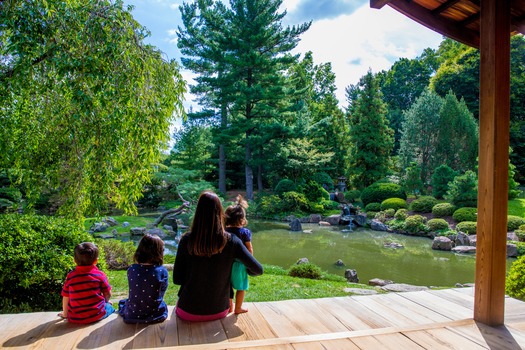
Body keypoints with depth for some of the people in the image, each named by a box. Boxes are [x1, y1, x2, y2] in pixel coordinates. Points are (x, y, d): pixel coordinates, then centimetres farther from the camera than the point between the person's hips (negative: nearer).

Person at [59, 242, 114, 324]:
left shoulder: (70, 276, -2)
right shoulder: (99, 274, -8)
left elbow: (65, 297, 4)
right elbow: (108, 294, -2)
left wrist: (65, 314, 20)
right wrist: (105, 302, 21)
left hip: (75, 319, 3)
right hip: (97, 316, -2)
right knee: (110, 307, 26)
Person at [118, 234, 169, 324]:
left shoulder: (131, 270, -11)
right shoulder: (162, 271, -17)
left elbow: (133, 291, 4)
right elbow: (161, 293, -2)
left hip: (132, 315, 1)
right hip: (155, 315, -1)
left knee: (122, 302, 33)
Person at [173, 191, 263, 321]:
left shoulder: (187, 240, -17)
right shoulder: (231, 241, -16)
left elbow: (177, 279, -9)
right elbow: (258, 270, -9)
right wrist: (244, 271, 12)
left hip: (189, 312, 0)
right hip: (219, 311, 0)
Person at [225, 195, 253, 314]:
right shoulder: (245, 232, -14)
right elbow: (249, 249, -10)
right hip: (240, 264, -4)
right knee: (241, 287, 12)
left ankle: (229, 306, 33)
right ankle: (238, 308, 21)